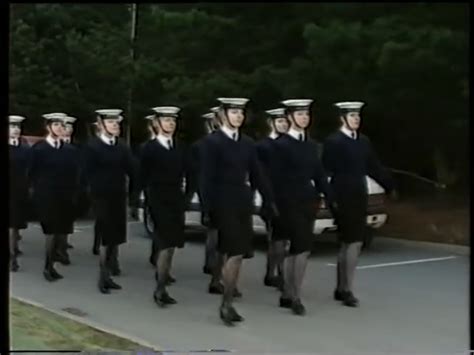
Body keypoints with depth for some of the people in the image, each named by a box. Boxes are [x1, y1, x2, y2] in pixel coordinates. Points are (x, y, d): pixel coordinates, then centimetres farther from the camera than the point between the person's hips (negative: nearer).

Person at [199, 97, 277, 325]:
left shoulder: (248, 143, 11)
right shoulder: (212, 142, -6)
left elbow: (257, 175, 13)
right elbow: (206, 178, -9)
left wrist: (270, 200, 7)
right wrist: (207, 211, -13)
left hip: (244, 204, 6)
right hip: (224, 204, -6)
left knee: (236, 255, 8)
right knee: (235, 254, -9)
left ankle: (228, 304, 17)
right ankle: (226, 304, 1)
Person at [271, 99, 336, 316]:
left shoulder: (311, 145, 12)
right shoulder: (281, 145, -8)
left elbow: (319, 174, 14)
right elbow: (277, 178, -10)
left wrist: (330, 198, 6)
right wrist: (277, 206, -14)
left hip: (308, 202, 7)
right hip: (290, 203, -6)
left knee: (294, 249, 10)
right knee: (303, 248, -11)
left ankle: (287, 296, 18)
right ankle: (295, 297, -3)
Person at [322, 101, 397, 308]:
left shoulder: (363, 141, 11)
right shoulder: (333, 141, -9)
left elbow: (374, 168, 16)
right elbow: (325, 171, -14)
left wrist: (390, 186, 13)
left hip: (359, 197, 7)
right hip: (342, 198, -7)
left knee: (348, 244, 13)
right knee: (354, 242, -10)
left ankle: (340, 289, 22)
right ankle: (347, 291, -4)